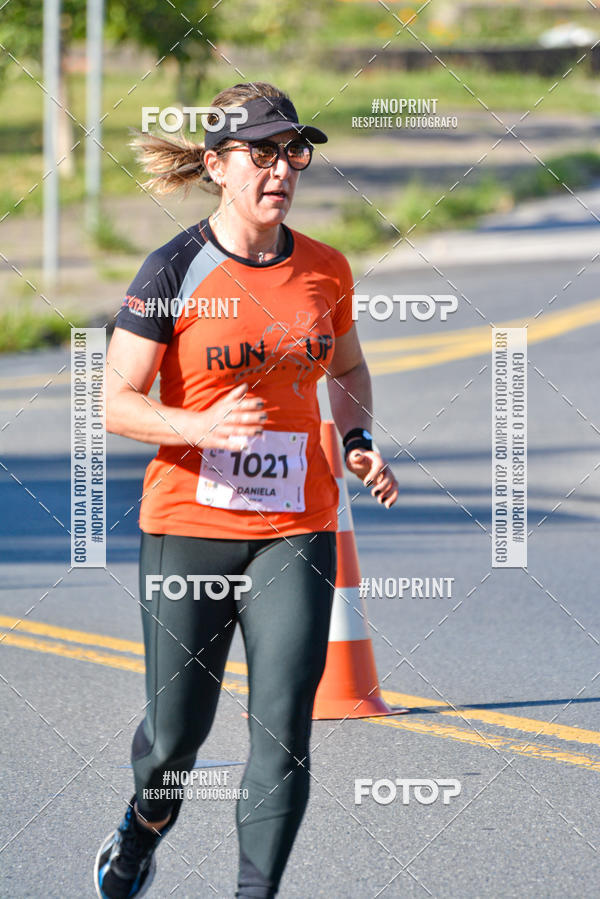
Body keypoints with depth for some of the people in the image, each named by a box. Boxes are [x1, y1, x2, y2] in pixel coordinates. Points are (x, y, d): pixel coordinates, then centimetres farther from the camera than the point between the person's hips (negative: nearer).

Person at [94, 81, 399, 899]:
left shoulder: (325, 271, 3)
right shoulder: (174, 272, -8)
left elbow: (349, 372, 22)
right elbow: (117, 403, -8)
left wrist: (358, 441, 3)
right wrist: (205, 427, -24)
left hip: (295, 532, 2)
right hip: (187, 529, -2)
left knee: (282, 732, -9)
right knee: (176, 731, 9)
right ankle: (147, 821, 42)